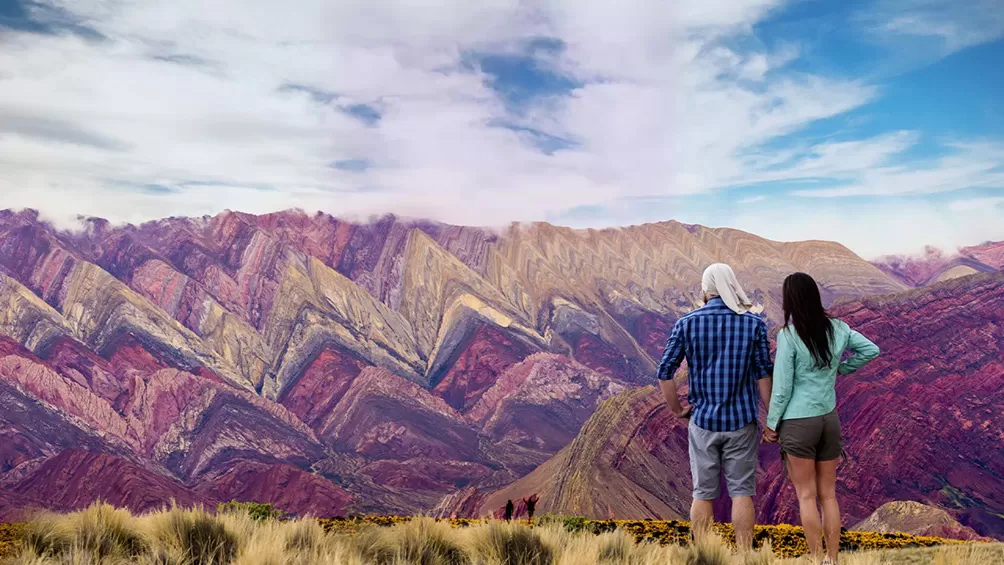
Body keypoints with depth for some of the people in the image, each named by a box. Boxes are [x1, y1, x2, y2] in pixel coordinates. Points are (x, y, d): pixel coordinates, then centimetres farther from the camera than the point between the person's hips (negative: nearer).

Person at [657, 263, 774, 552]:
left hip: (703, 421, 1)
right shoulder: (754, 323, -4)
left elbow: (665, 372, -5)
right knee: (741, 492, 7)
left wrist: (677, 410, 8)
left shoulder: (686, 324, -4)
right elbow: (763, 374, -4)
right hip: (741, 421, 0)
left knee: (703, 493, 9)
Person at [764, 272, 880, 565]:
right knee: (828, 494, 13)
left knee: (806, 496, 4)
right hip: (829, 418, 5)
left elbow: (782, 387, -13)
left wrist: (771, 424, -2)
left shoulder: (788, 335, -16)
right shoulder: (837, 329, 0)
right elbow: (871, 350, 13)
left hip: (798, 421, -5)